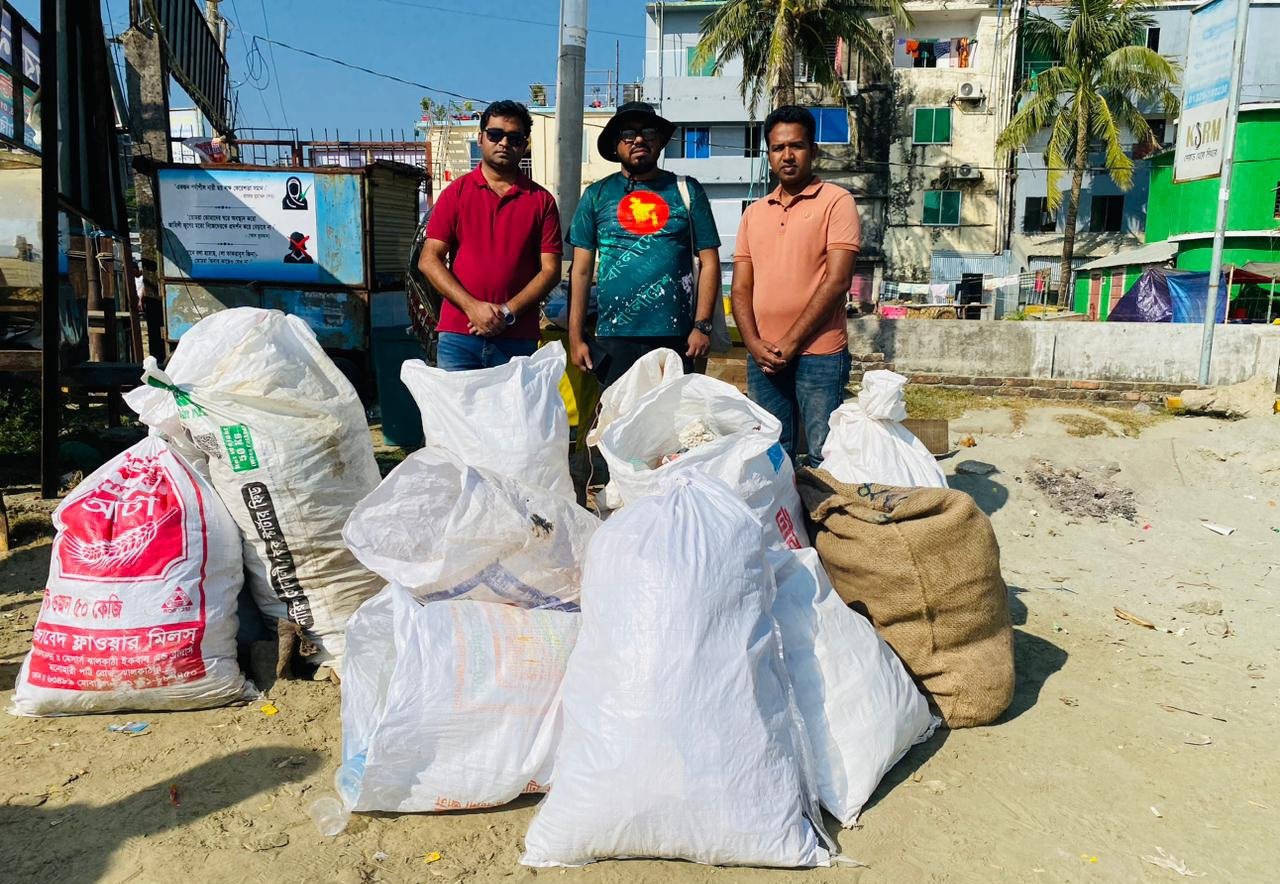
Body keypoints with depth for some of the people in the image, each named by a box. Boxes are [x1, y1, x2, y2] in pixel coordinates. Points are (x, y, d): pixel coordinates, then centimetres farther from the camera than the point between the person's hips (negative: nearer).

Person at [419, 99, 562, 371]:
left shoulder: (541, 200, 8)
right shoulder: (456, 193, 8)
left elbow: (550, 270, 2)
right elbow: (429, 260, 2)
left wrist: (508, 312, -9)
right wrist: (472, 306, -10)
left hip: (518, 341, 0)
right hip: (458, 338, 0)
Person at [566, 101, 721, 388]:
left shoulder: (687, 191, 7)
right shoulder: (597, 195, 8)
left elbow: (709, 261, 4)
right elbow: (581, 270, 6)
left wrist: (702, 326, -5)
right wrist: (575, 337, 0)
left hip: (675, 338, 0)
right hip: (613, 338, 1)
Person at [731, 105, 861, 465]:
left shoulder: (836, 202, -1)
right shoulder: (754, 212, 14)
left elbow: (837, 281, -10)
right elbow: (741, 288, 11)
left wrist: (790, 343, -12)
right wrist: (755, 345, -5)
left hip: (819, 355, -4)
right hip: (762, 358, 5)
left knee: (826, 458, -1)